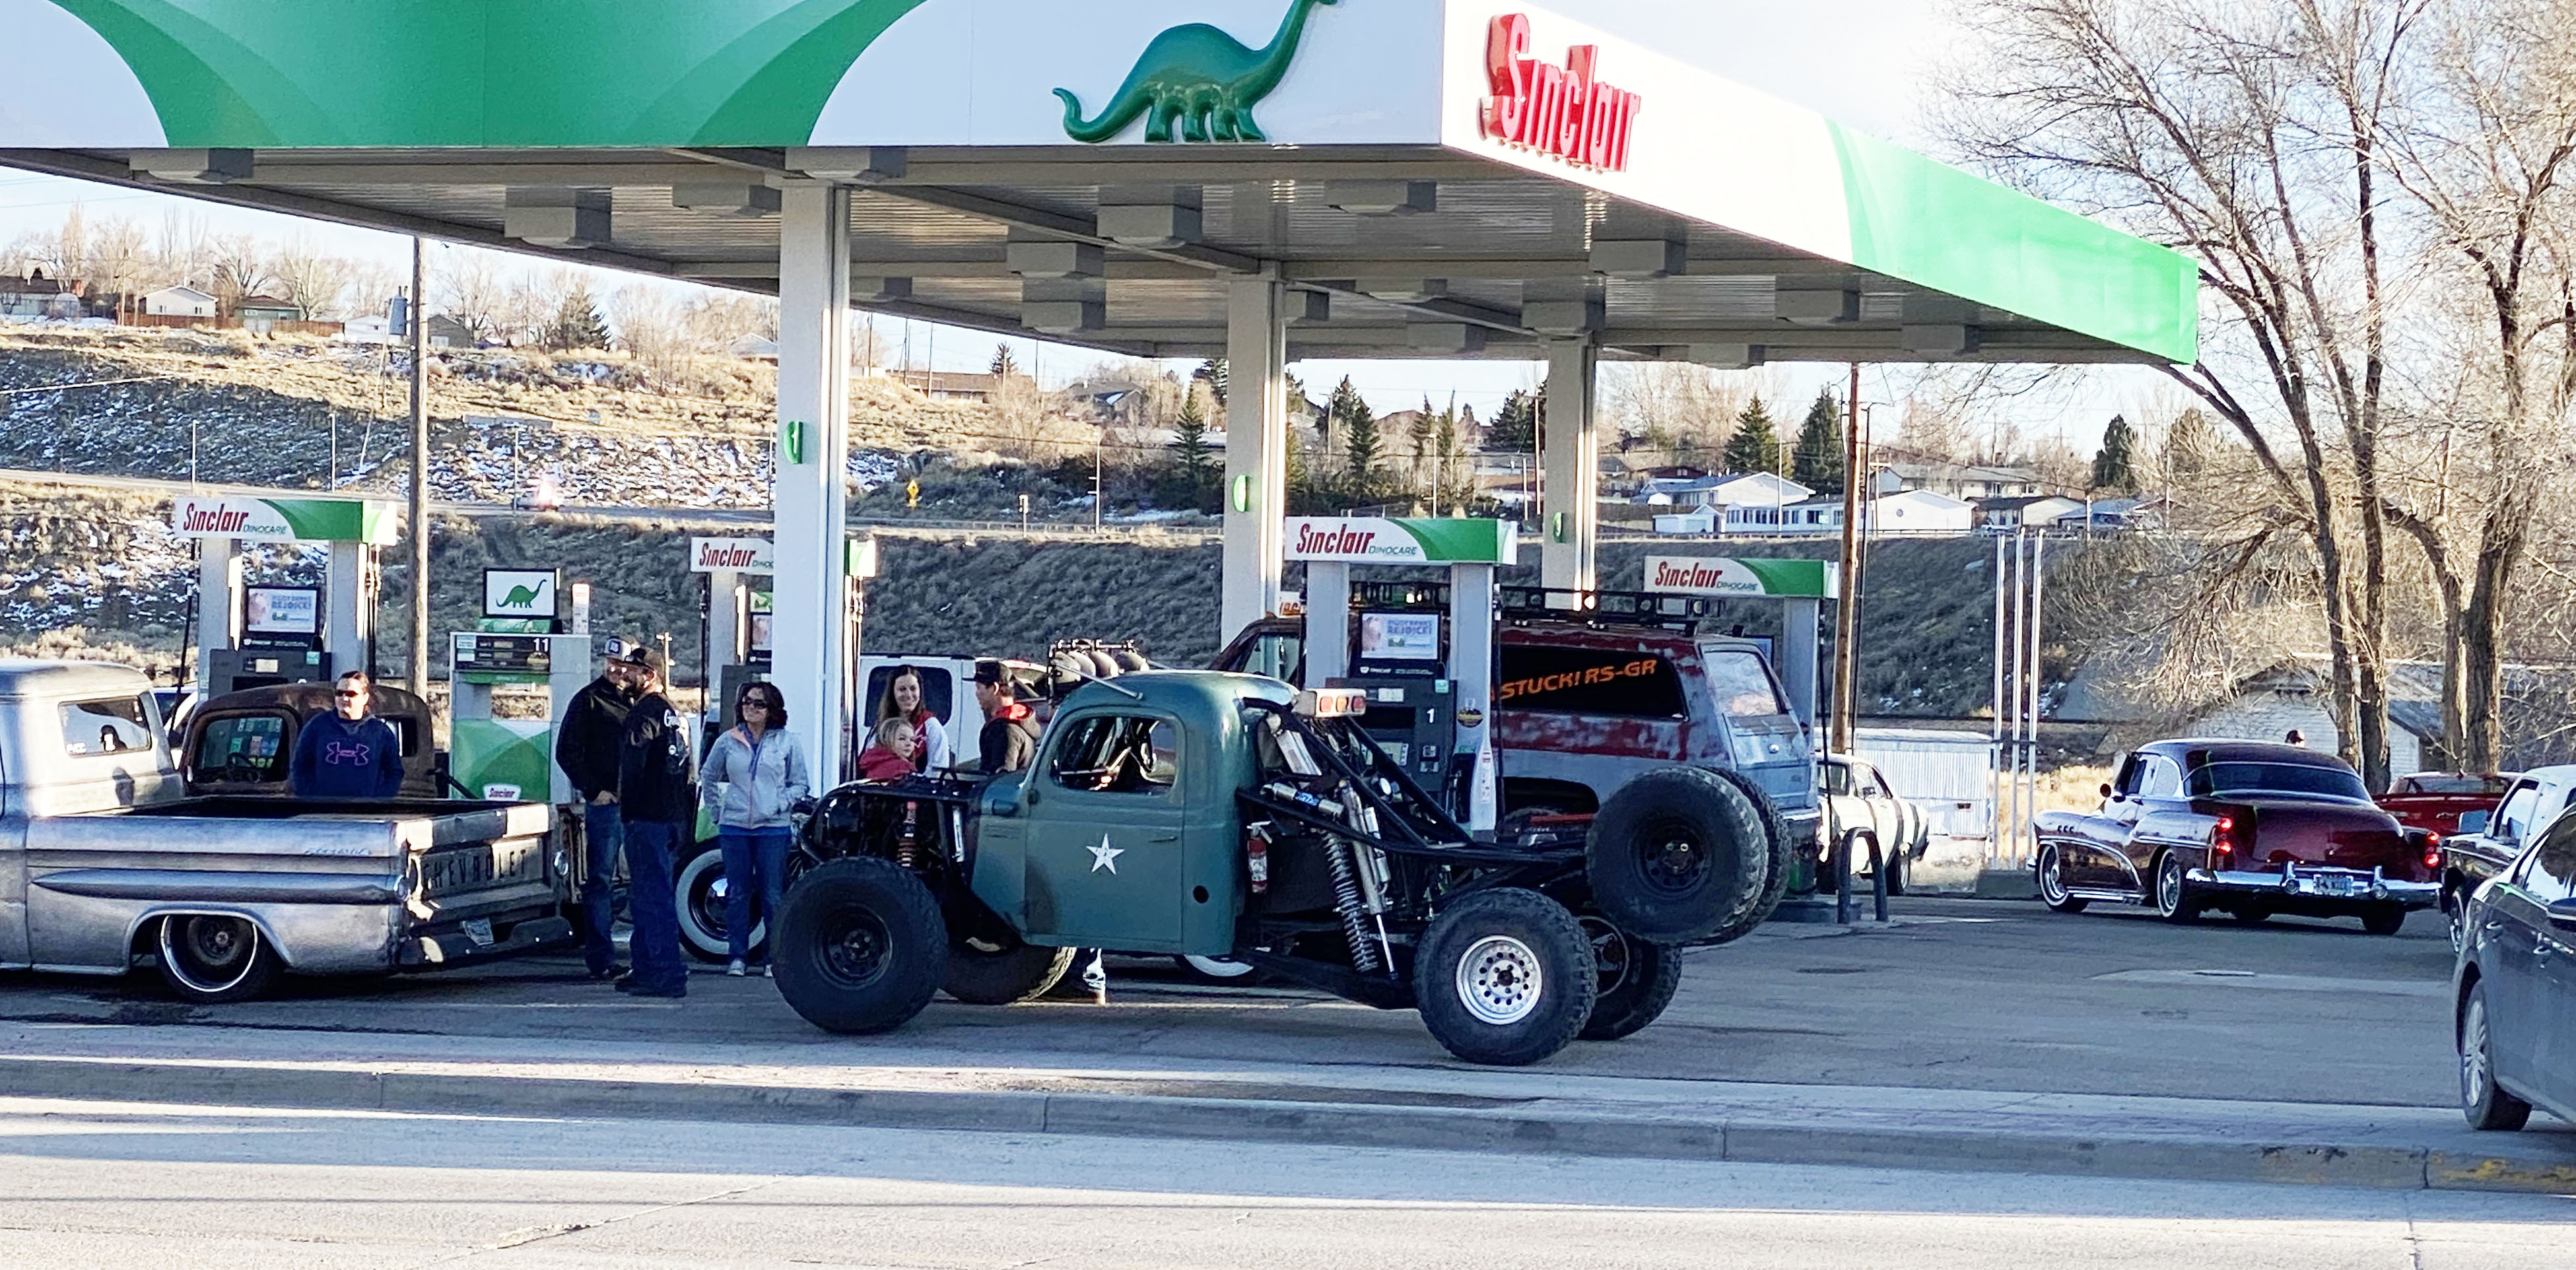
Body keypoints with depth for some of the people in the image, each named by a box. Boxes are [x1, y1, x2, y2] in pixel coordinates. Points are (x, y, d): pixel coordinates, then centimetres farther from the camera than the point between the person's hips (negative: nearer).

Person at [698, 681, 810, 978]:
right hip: (734, 828, 2)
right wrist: (717, 811, 9)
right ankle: (737, 957, 9)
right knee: (737, 894, 3)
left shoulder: (787, 742, 4)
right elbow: (708, 779, 19)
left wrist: (779, 805, -7)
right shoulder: (728, 741, 8)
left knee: (773, 896, -1)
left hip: (773, 828, -1)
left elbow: (800, 785, 7)